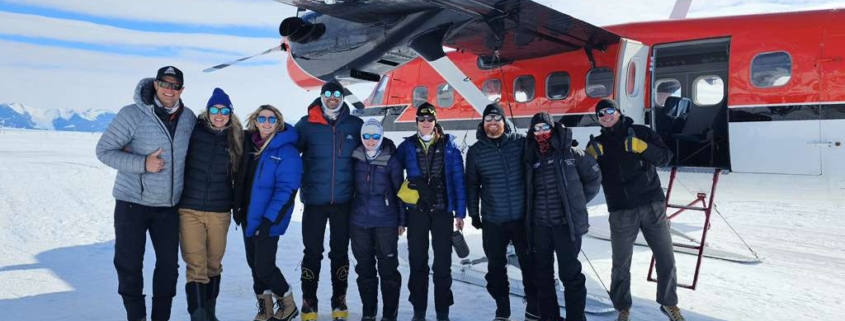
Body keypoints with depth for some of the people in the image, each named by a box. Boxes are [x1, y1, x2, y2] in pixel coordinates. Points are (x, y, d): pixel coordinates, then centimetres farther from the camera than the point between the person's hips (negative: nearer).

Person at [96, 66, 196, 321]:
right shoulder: (133, 114, -11)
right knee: (130, 264, 4)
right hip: (132, 202, -4)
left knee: (169, 264, 9)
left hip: (168, 205, 4)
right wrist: (142, 164, -22)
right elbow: (104, 150, -10)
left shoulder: (188, 118, 2)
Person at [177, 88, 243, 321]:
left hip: (220, 212, 2)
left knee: (213, 265, 13)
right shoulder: (194, 131, -3)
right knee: (196, 267, -8)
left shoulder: (236, 139, 3)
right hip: (190, 209, -2)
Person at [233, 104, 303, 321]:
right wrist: (238, 206, 11)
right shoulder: (249, 144, 6)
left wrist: (269, 219, -22)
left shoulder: (286, 151, -13)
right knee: (254, 263, 13)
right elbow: (241, 179, 16)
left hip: (267, 221, -6)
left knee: (264, 267, -5)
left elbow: (287, 189, -18)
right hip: (248, 217, 7)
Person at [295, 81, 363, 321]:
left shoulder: (355, 125, 2)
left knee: (340, 252, 11)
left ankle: (339, 301, 23)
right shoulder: (307, 125, -1)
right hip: (314, 200, -1)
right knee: (312, 252, 6)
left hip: (343, 201, 1)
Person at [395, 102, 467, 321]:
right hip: (416, 211, 1)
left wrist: (460, 212, -4)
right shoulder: (407, 146, 3)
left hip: (442, 210, -1)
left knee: (443, 263, 4)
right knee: (417, 261, 9)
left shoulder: (448, 145, 1)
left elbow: (458, 179, 0)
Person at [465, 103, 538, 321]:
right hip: (493, 220, 1)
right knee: (496, 267, 10)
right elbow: (472, 184, 7)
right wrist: (473, 213, 7)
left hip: (522, 217, -1)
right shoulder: (476, 151, 0)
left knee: (530, 264, 9)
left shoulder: (521, 142, -3)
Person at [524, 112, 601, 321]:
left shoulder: (570, 154, -4)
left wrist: (576, 202, 4)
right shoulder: (531, 159, 7)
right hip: (539, 225, 4)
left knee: (570, 273, 0)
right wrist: (530, 214, 6)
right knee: (542, 273, 11)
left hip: (566, 223, -4)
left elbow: (594, 177, 4)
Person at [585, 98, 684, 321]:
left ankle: (669, 303, 29)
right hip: (621, 212, 0)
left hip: (652, 206, 0)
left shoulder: (641, 133, 4)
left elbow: (665, 157, -3)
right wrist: (589, 156, -16)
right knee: (621, 265, 6)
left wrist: (643, 148, -19)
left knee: (666, 259, 8)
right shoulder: (597, 144, 7)